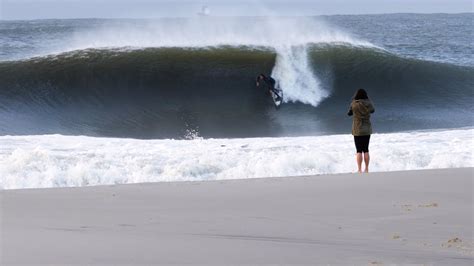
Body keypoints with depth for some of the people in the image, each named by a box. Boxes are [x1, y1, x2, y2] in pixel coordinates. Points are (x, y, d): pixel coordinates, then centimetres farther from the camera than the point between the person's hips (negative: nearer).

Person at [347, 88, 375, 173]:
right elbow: (372, 110, 18)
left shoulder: (354, 104, -12)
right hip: (367, 129, 3)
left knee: (359, 151, -1)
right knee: (366, 150, 11)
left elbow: (349, 113, 6)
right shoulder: (368, 103, -4)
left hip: (357, 130, -3)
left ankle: (359, 170, -4)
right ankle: (366, 169, 13)